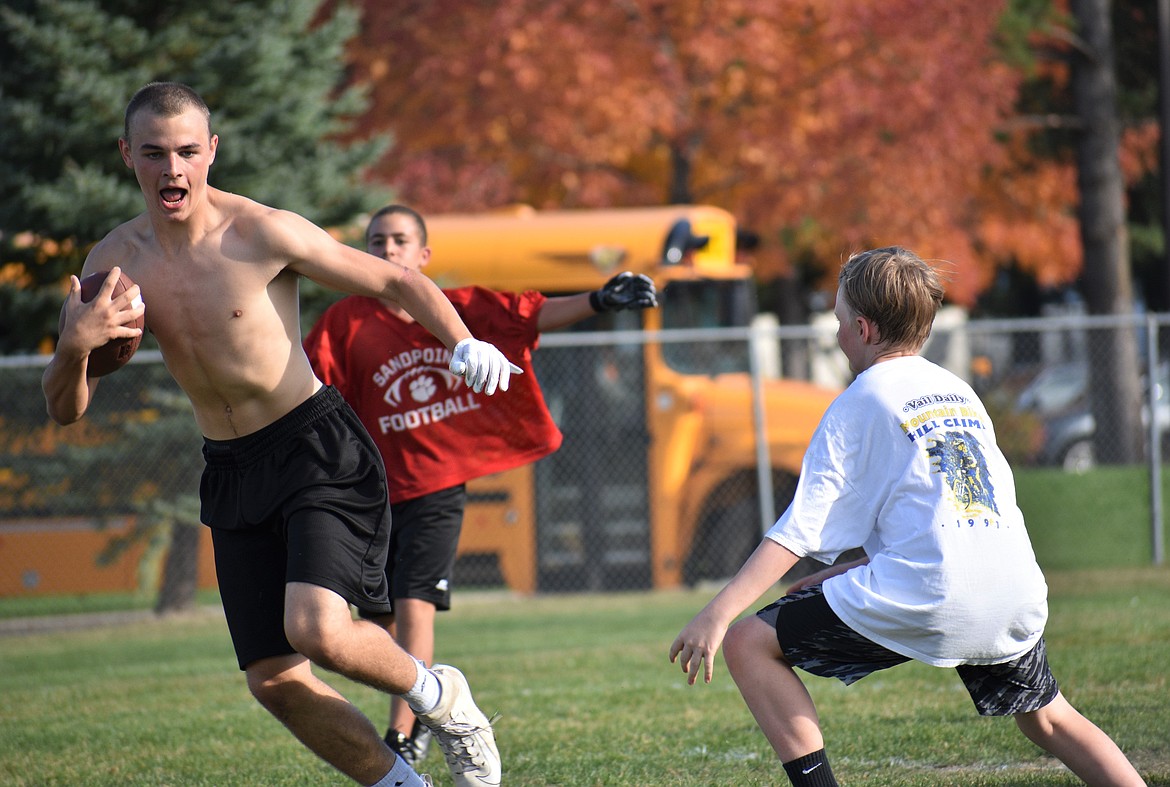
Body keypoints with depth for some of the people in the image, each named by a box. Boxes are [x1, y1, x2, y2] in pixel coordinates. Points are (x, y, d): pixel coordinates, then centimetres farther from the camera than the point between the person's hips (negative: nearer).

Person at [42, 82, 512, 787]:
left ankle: (439, 697, 4)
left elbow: (397, 282, -4)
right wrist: (75, 346, -20)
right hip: (231, 471, 5)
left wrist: (463, 345, -21)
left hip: (318, 448, -5)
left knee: (316, 629, -26)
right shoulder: (115, 263, -1)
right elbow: (67, 410, 2)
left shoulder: (263, 233, -14)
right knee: (274, 681, 1)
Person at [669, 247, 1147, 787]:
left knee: (748, 644, 1)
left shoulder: (861, 402, 4)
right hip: (1015, 596, 7)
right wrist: (854, 570, 28)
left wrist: (718, 613, -6)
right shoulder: (959, 391, 23)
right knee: (1047, 718, 30)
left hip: (928, 598, -7)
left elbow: (799, 529, -4)